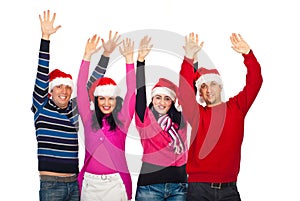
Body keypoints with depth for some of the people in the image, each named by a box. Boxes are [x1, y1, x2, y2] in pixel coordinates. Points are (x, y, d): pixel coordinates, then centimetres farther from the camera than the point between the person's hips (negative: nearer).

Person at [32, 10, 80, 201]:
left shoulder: (75, 108, 10)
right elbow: (42, 75, -10)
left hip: (75, 183, 4)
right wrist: (45, 38, -17)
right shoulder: (42, 108, -1)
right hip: (50, 184, -4)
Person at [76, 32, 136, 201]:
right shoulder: (89, 119, 5)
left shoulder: (122, 120, 2)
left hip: (116, 182, -1)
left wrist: (129, 59, -7)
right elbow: (81, 88, 2)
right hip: (90, 182, 1)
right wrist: (87, 56, -3)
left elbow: (131, 91, -3)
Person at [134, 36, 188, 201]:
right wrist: (140, 59, -15)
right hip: (150, 185, -3)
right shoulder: (145, 118, 3)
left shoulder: (180, 120, 10)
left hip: (178, 186, 3)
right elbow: (140, 91, -7)